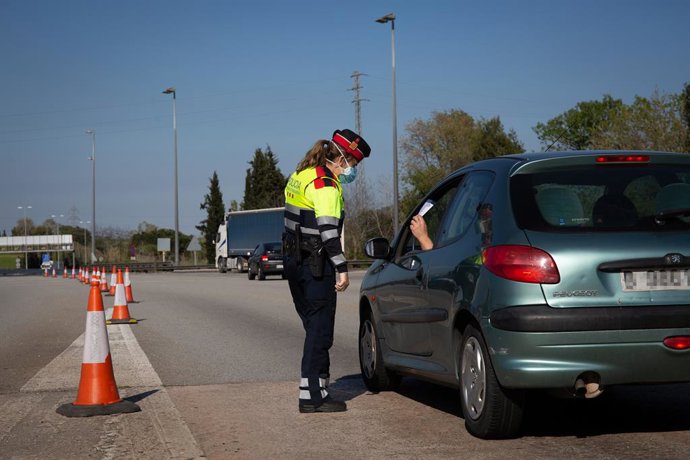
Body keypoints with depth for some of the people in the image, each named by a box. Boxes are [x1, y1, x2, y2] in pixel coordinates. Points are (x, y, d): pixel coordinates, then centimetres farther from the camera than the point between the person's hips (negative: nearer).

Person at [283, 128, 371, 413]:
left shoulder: (300, 176, 16)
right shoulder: (325, 184, -15)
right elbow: (328, 230, -22)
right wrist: (342, 269, -22)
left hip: (294, 260, 10)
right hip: (316, 266, -10)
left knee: (314, 326, 17)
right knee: (320, 330, -4)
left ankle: (315, 387, 23)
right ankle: (312, 396, -2)